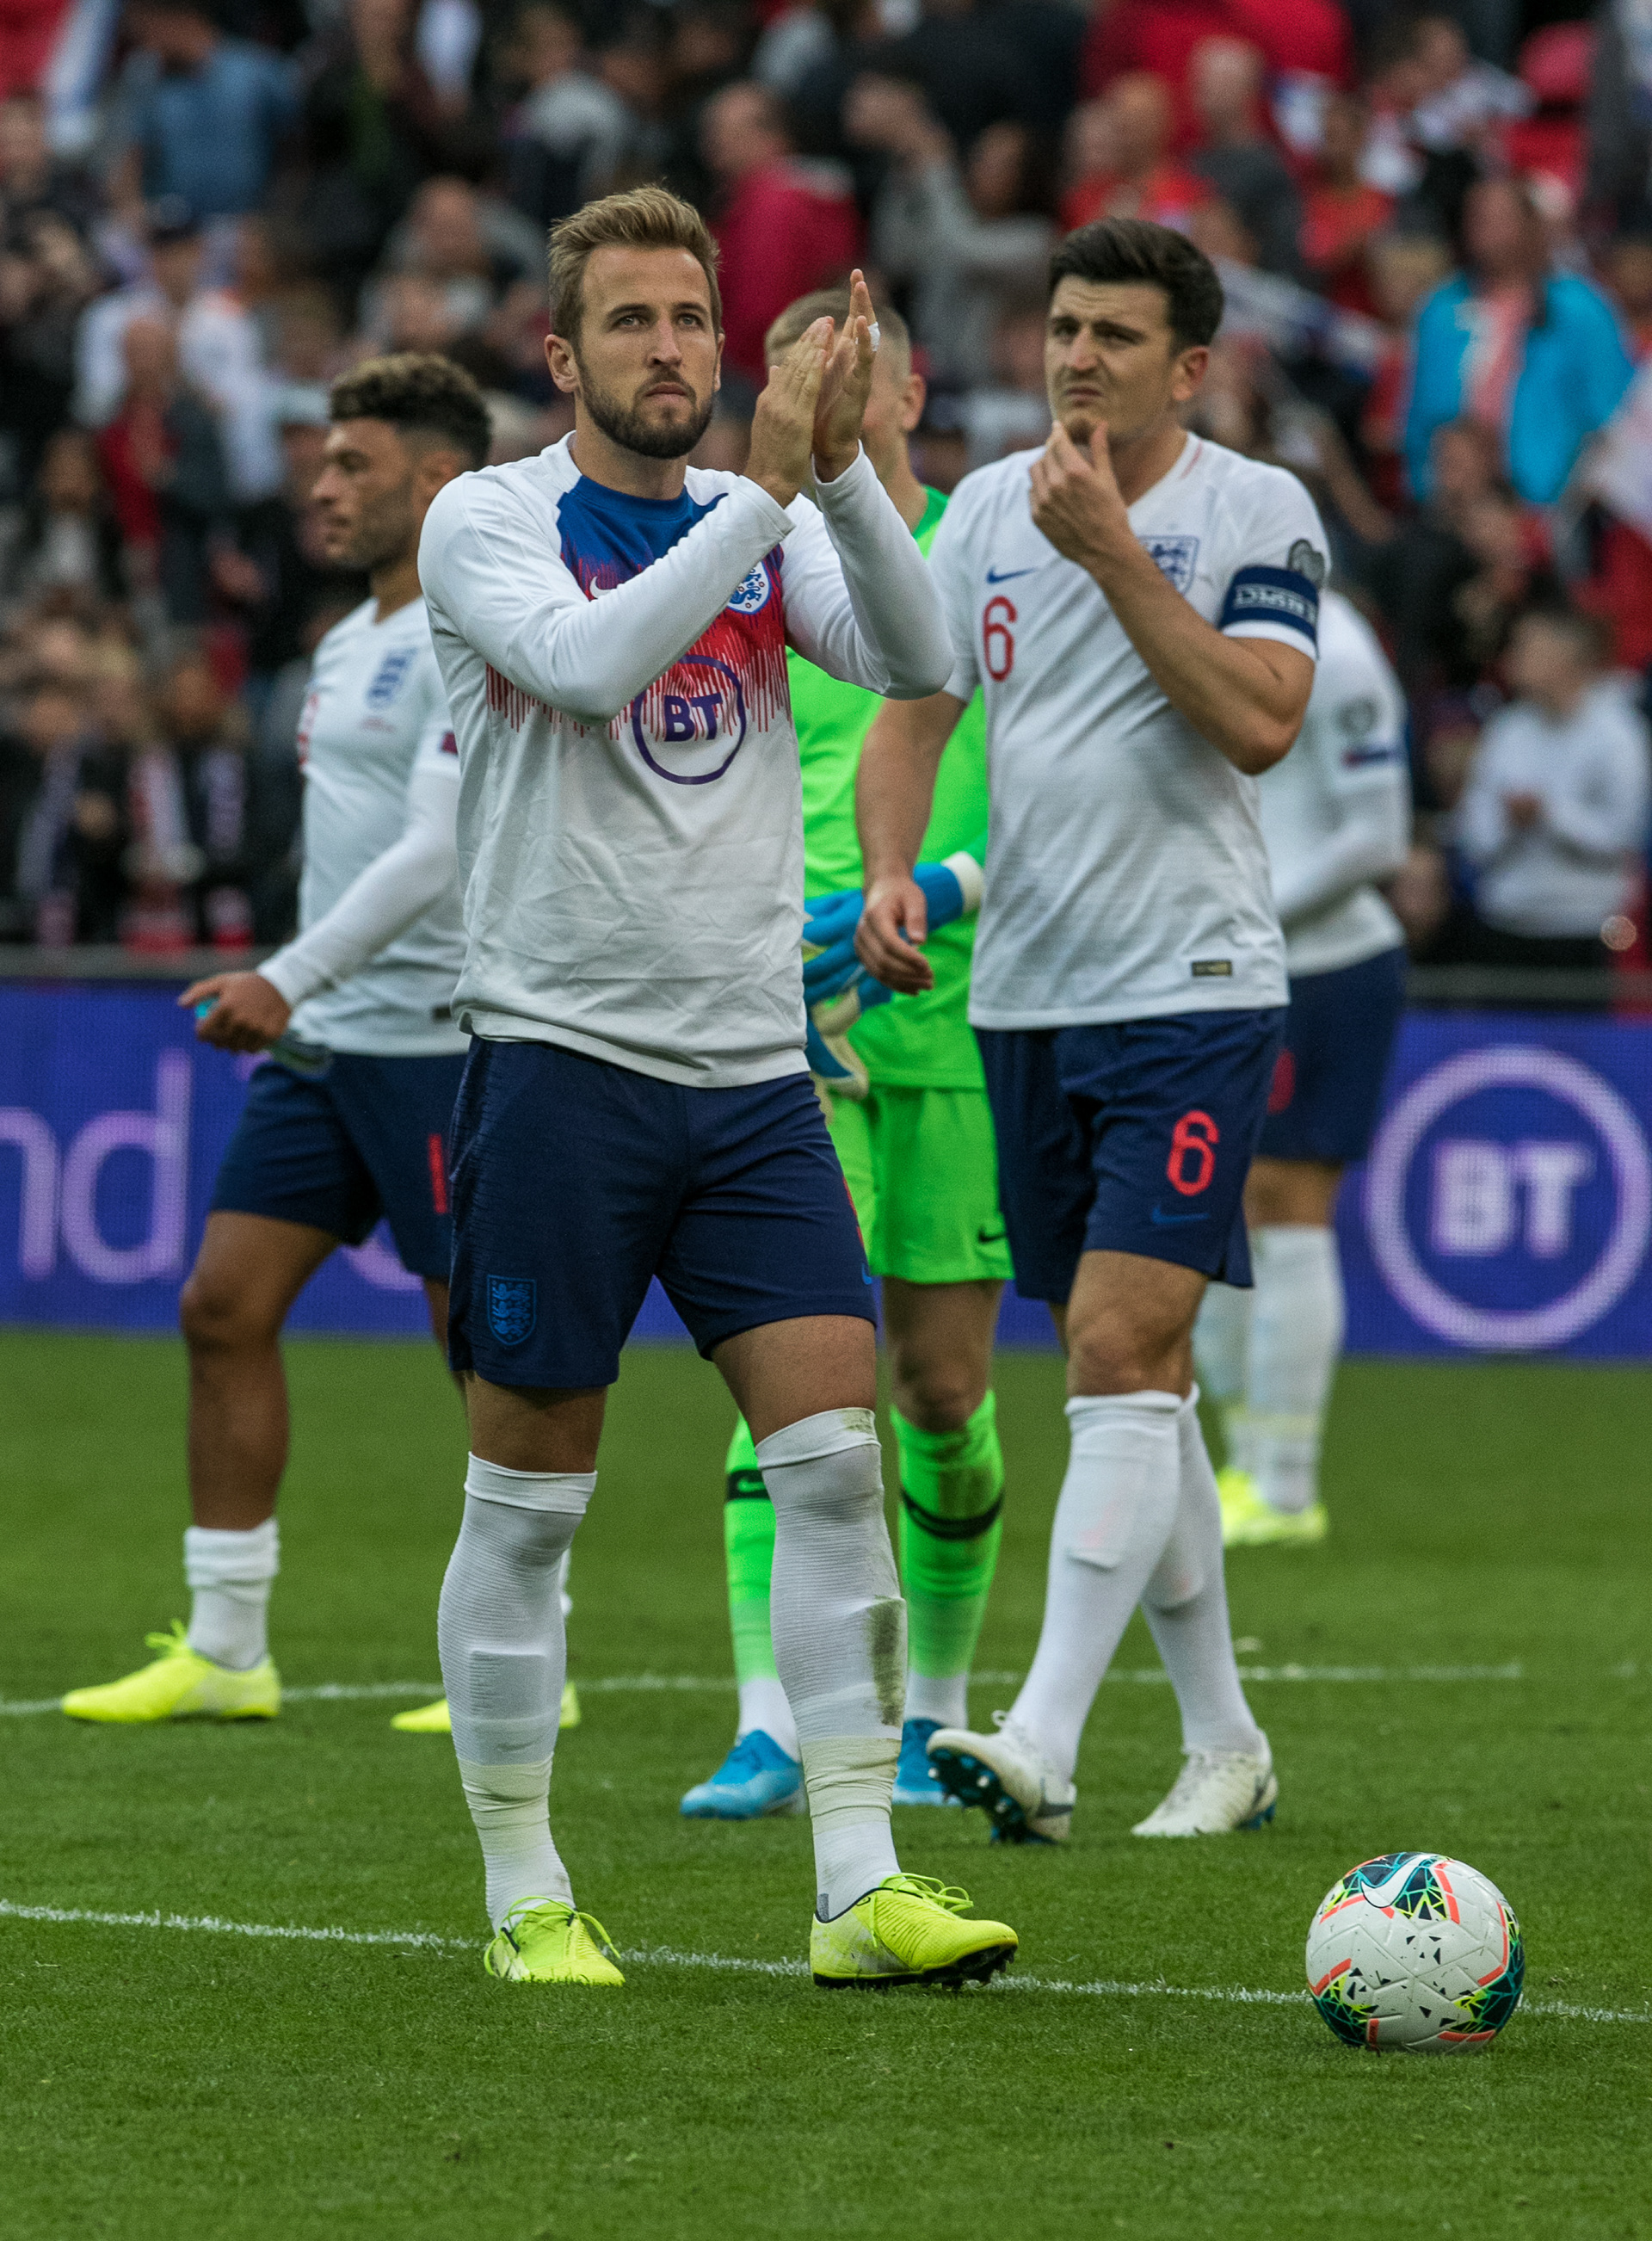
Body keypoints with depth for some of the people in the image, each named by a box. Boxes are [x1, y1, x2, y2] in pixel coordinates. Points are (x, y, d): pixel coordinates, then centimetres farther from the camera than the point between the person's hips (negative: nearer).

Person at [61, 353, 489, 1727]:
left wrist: (291, 976, -25)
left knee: (487, 1343, -4)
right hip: (324, 1041, 9)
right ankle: (225, 1653, 7)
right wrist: (292, 1000, 19)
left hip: (437, 1037, -9)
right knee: (225, 1308, 2)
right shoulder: (348, 648, 17)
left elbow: (436, 851, -21)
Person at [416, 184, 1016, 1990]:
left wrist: (842, 465, -19)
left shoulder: (769, 523, 10)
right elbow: (587, 660, -22)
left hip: (751, 1065, 4)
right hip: (558, 1053, -4)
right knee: (527, 1498, 1)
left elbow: (915, 661, -7)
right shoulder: (489, 520, -2)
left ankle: (858, 1892, -7)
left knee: (835, 1454, -7)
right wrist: (763, 485, -23)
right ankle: (525, 1898, 11)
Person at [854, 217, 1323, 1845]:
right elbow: (915, 714, 12)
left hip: (1193, 991, -6)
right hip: (1024, 995, 6)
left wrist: (1113, 554, -20)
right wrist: (889, 874, -5)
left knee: (1122, 1353, -16)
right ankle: (1223, 1743, 20)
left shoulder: (1259, 513, -5)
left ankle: (1041, 1742, -23)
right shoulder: (989, 507, 10)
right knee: (1133, 1378, 10)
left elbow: (1258, 723, -18)